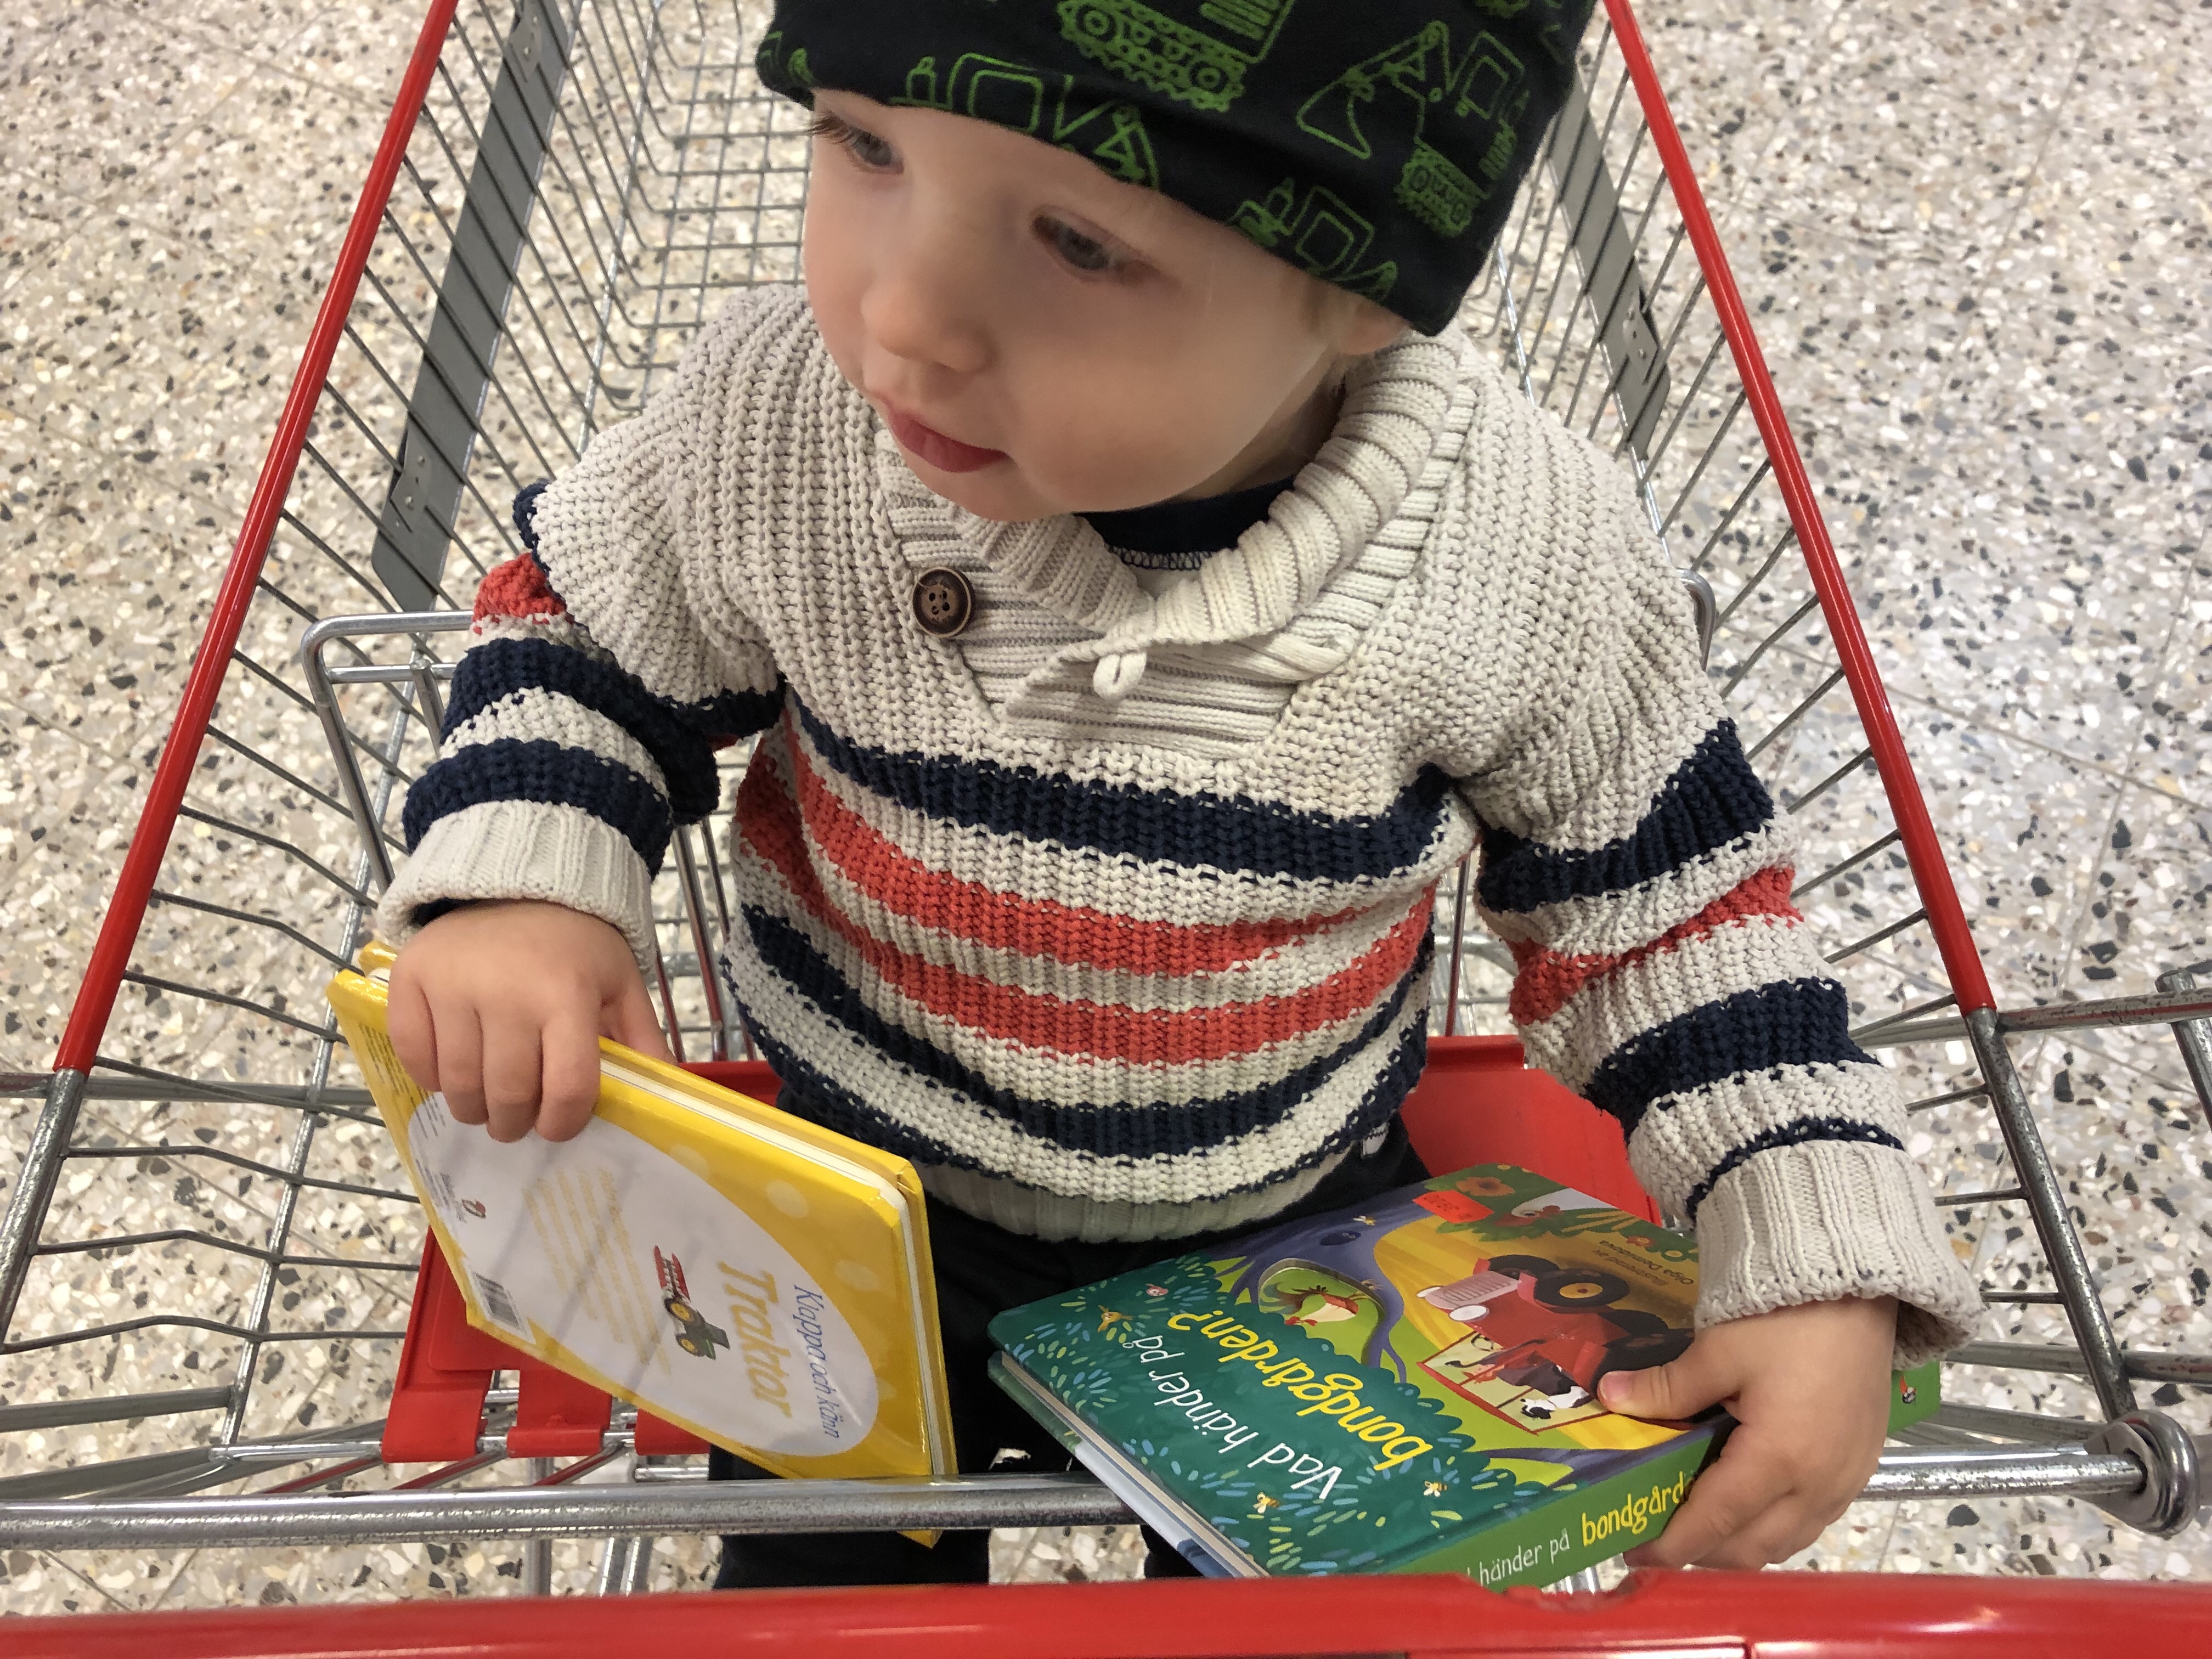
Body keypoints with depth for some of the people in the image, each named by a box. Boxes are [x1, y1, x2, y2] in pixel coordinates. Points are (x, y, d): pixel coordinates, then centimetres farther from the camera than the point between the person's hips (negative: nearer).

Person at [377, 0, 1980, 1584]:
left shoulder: (1530, 558, -27)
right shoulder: (770, 426, -26)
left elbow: (1670, 906, -12)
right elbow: (577, 636, -6)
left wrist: (1819, 1269, -15)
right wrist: (517, 887, -24)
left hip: (1300, 1252, 0)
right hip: (853, 1232, 1)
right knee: (818, 1599, 27)